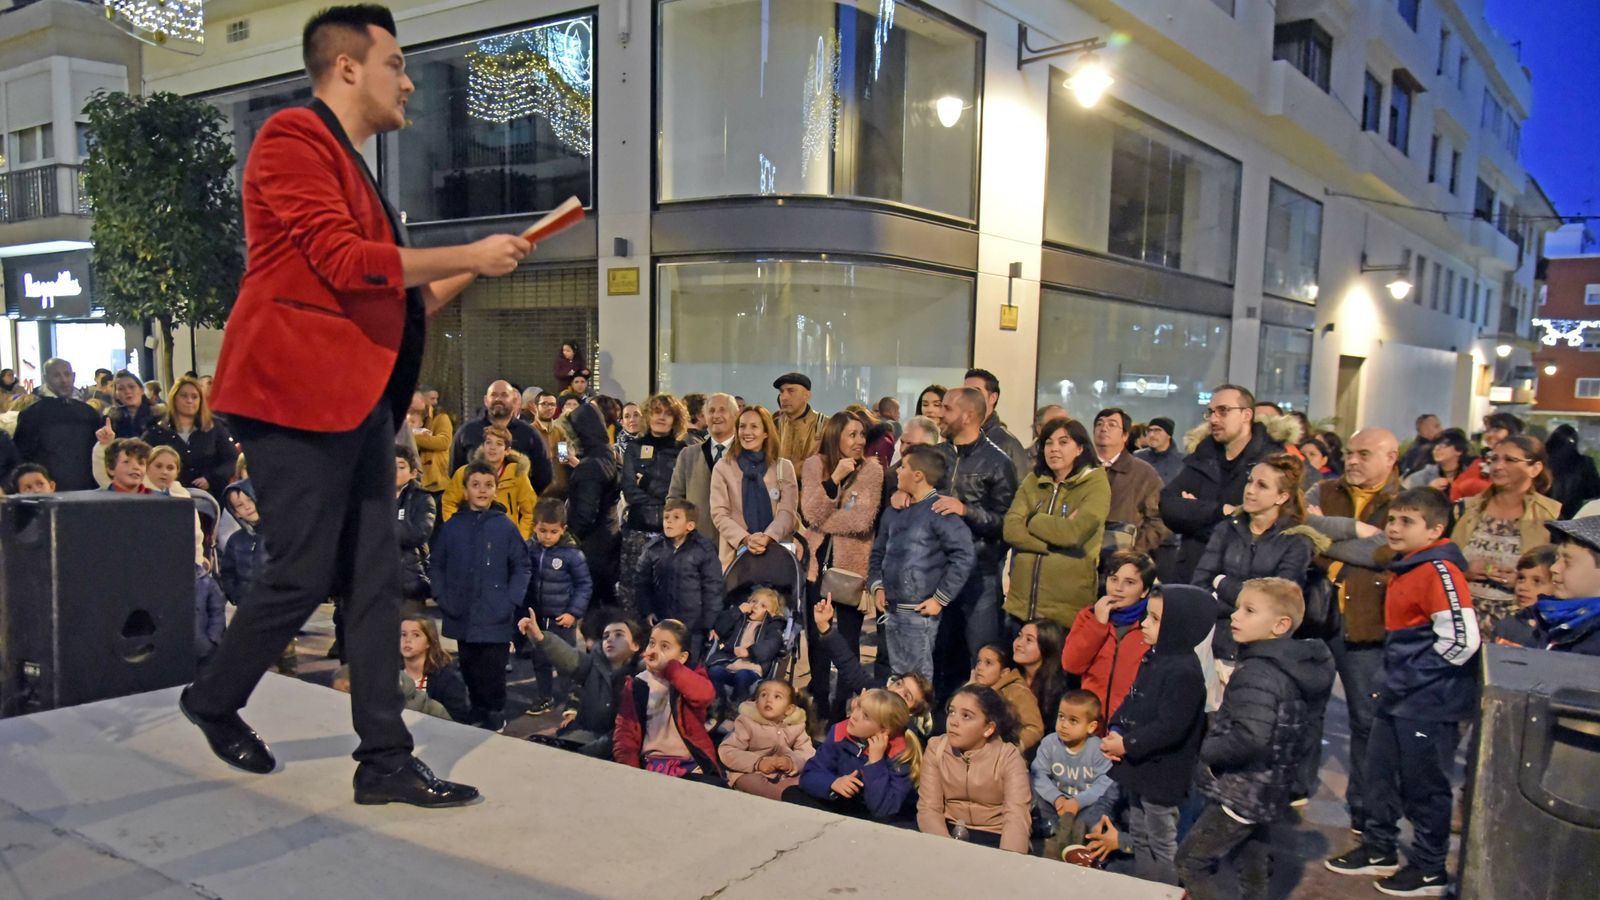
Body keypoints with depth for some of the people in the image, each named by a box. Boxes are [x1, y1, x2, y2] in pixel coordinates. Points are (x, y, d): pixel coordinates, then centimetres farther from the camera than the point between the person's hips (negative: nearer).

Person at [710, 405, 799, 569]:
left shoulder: (784, 467, 8)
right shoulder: (723, 467, 6)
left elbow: (788, 512, -2)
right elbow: (719, 514, -2)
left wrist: (767, 538, -21)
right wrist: (745, 539, -18)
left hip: (777, 553, 0)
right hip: (736, 554, 0)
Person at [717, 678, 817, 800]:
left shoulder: (796, 726, 3)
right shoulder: (748, 722, -4)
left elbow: (809, 754, -5)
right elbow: (726, 751, -12)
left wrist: (791, 762, -28)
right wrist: (757, 763, -25)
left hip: (785, 775, 3)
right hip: (749, 774, -3)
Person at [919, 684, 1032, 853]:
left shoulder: (1008, 756, -11)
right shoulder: (936, 748, -3)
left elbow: (1016, 816, -23)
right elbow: (929, 809, -9)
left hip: (993, 838, -3)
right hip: (949, 831, 3)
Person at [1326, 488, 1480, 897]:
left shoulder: (1439, 570, -19)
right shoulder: (1405, 567, 11)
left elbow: (1462, 639, -26)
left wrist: (1421, 676, -15)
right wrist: (1398, 678, 17)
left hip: (1429, 703, -9)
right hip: (1398, 697, 10)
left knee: (1424, 786, 5)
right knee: (1381, 774, 18)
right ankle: (1378, 850, 33)